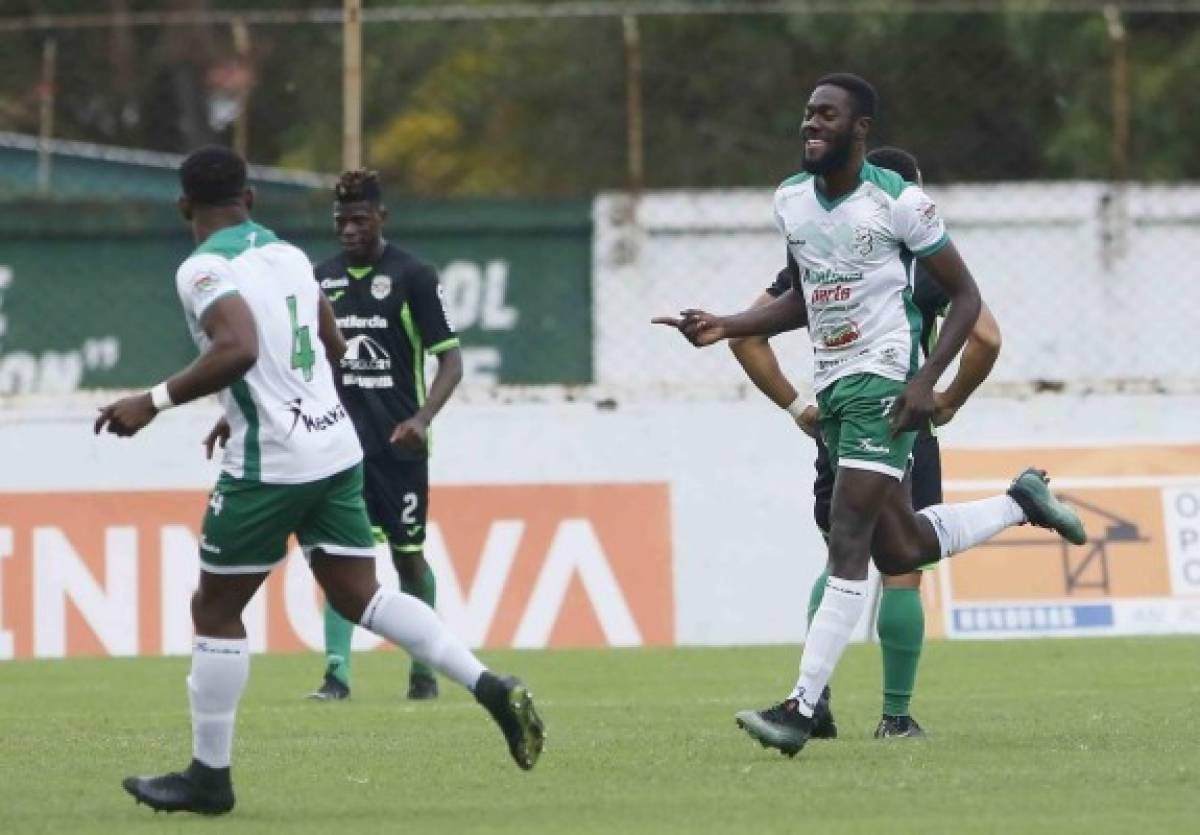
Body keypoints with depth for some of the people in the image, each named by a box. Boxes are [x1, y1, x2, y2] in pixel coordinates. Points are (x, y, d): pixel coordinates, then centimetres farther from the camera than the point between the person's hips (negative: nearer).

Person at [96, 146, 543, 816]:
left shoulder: (205, 269, -11)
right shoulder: (288, 255, 13)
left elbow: (237, 350, -28)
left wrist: (154, 402, -22)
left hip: (269, 467, -7)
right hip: (336, 449, 7)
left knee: (216, 608, 5)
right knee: (360, 595, 12)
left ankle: (210, 776, 10)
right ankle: (492, 689, -1)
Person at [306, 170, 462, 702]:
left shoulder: (412, 276, -4)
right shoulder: (322, 278, 9)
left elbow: (450, 358, -6)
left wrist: (423, 418, -20)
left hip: (397, 444, -3)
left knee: (408, 556, 4)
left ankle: (422, 670, 19)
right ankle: (336, 673, -11)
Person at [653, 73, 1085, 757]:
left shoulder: (898, 202, -11)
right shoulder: (791, 200, 9)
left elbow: (965, 295, -6)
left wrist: (928, 382, -17)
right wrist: (722, 329, 6)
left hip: (884, 381, -8)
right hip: (833, 386, 8)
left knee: (849, 543, -15)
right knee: (899, 550, 11)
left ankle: (802, 708, -20)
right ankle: (1021, 504, 35)